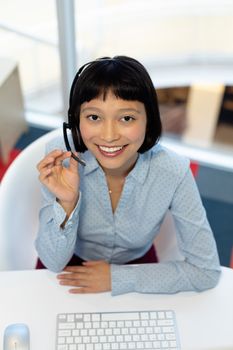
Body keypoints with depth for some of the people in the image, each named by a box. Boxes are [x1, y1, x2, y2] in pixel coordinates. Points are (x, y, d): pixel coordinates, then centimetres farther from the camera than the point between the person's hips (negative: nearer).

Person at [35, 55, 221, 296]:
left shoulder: (173, 172, -24)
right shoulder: (60, 157, -22)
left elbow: (207, 270, -16)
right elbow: (54, 262, -17)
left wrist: (118, 278, -18)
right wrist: (66, 203, -35)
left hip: (137, 264, 1)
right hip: (70, 267, 0)